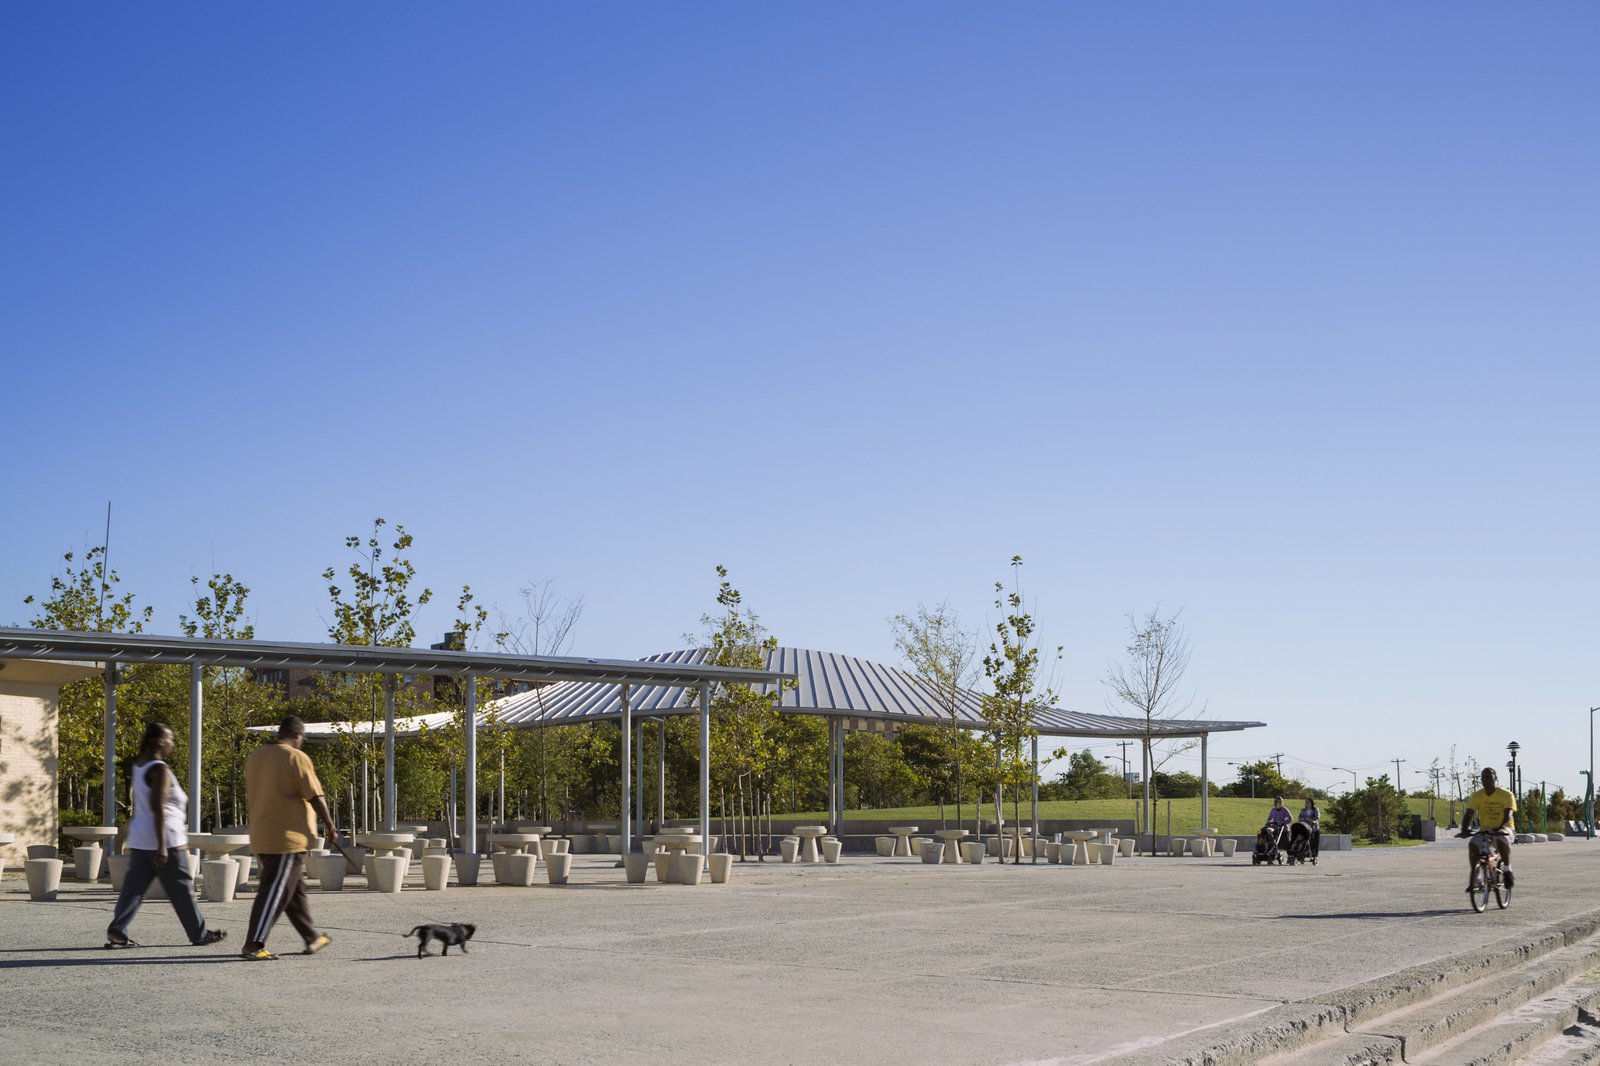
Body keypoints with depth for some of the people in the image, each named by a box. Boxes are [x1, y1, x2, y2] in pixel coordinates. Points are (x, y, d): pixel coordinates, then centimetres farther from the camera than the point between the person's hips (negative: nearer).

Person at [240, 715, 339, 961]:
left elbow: (249, 795, 21)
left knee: (295, 888, 16)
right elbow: (315, 797, -12)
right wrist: (331, 827, -3)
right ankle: (253, 945, -7)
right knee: (275, 892, -5)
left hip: (261, 837, 8)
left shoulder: (254, 757, 12)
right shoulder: (297, 758, -11)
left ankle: (312, 938, 22)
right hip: (287, 837, -8)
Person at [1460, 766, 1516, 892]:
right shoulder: (1476, 796, 0)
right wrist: (1464, 829, -28)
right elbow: (1469, 814, -7)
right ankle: (1473, 879, -19)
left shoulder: (1506, 795, -8)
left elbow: (1508, 814, -20)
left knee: (1502, 841, -38)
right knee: (1472, 844, -28)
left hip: (1504, 829, -3)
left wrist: (1500, 827, -41)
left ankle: (1507, 870, -16)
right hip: (1484, 829, 3)